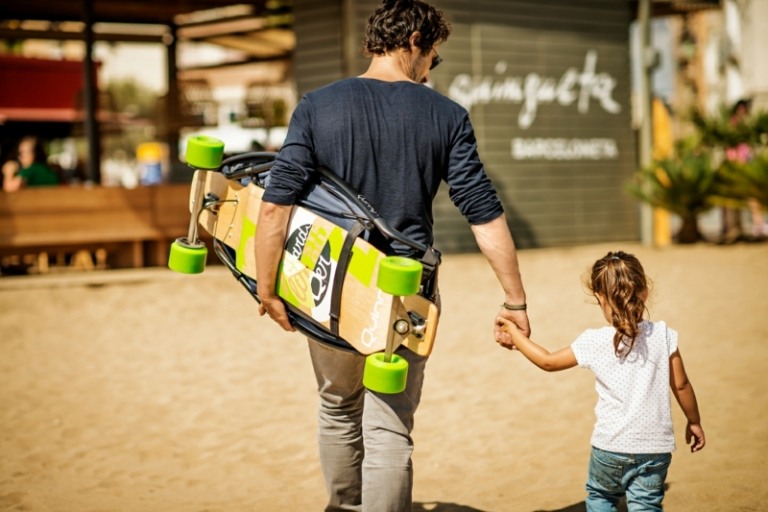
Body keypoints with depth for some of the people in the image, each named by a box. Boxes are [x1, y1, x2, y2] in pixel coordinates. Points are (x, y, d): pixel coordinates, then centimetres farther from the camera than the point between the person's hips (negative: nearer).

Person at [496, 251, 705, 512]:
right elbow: (680, 385, 2)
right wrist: (694, 421, 18)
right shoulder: (663, 335, -6)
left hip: (611, 446, -1)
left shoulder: (594, 342, -9)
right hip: (655, 446, 1)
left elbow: (548, 361, 4)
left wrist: (515, 334, 17)